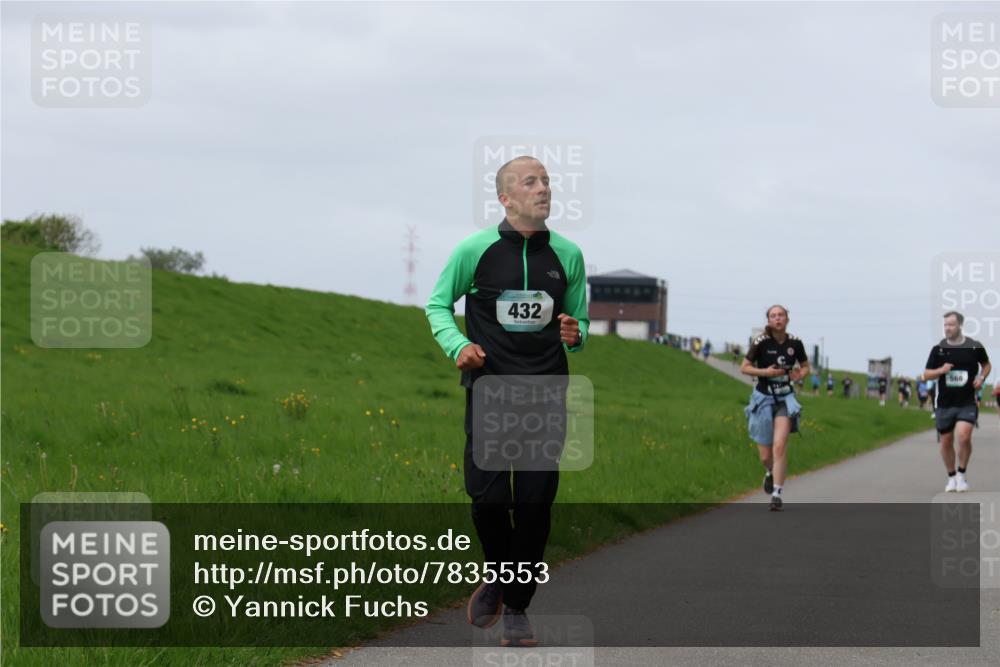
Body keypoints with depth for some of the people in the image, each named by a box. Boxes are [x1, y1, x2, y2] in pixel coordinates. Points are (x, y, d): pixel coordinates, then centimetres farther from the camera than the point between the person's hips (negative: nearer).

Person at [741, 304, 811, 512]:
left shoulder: (795, 343, -3)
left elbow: (805, 367, 12)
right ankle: (770, 473, 40)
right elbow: (744, 368, -4)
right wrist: (765, 372, -19)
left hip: (785, 398, 0)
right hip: (764, 397, 0)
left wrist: (799, 375, -10)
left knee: (780, 446, -17)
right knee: (765, 455, 5)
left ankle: (777, 494, -11)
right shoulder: (761, 342, -10)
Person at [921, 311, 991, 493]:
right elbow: (926, 375, 5)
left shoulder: (975, 347, -1)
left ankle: (962, 474, 0)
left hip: (967, 403, -2)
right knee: (946, 443, 7)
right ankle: (952, 477, 26)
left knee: (964, 437, -20)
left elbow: (986, 365, 18)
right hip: (944, 403, 2)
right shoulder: (938, 349, 1)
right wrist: (941, 370, -14)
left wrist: (981, 377, -2)